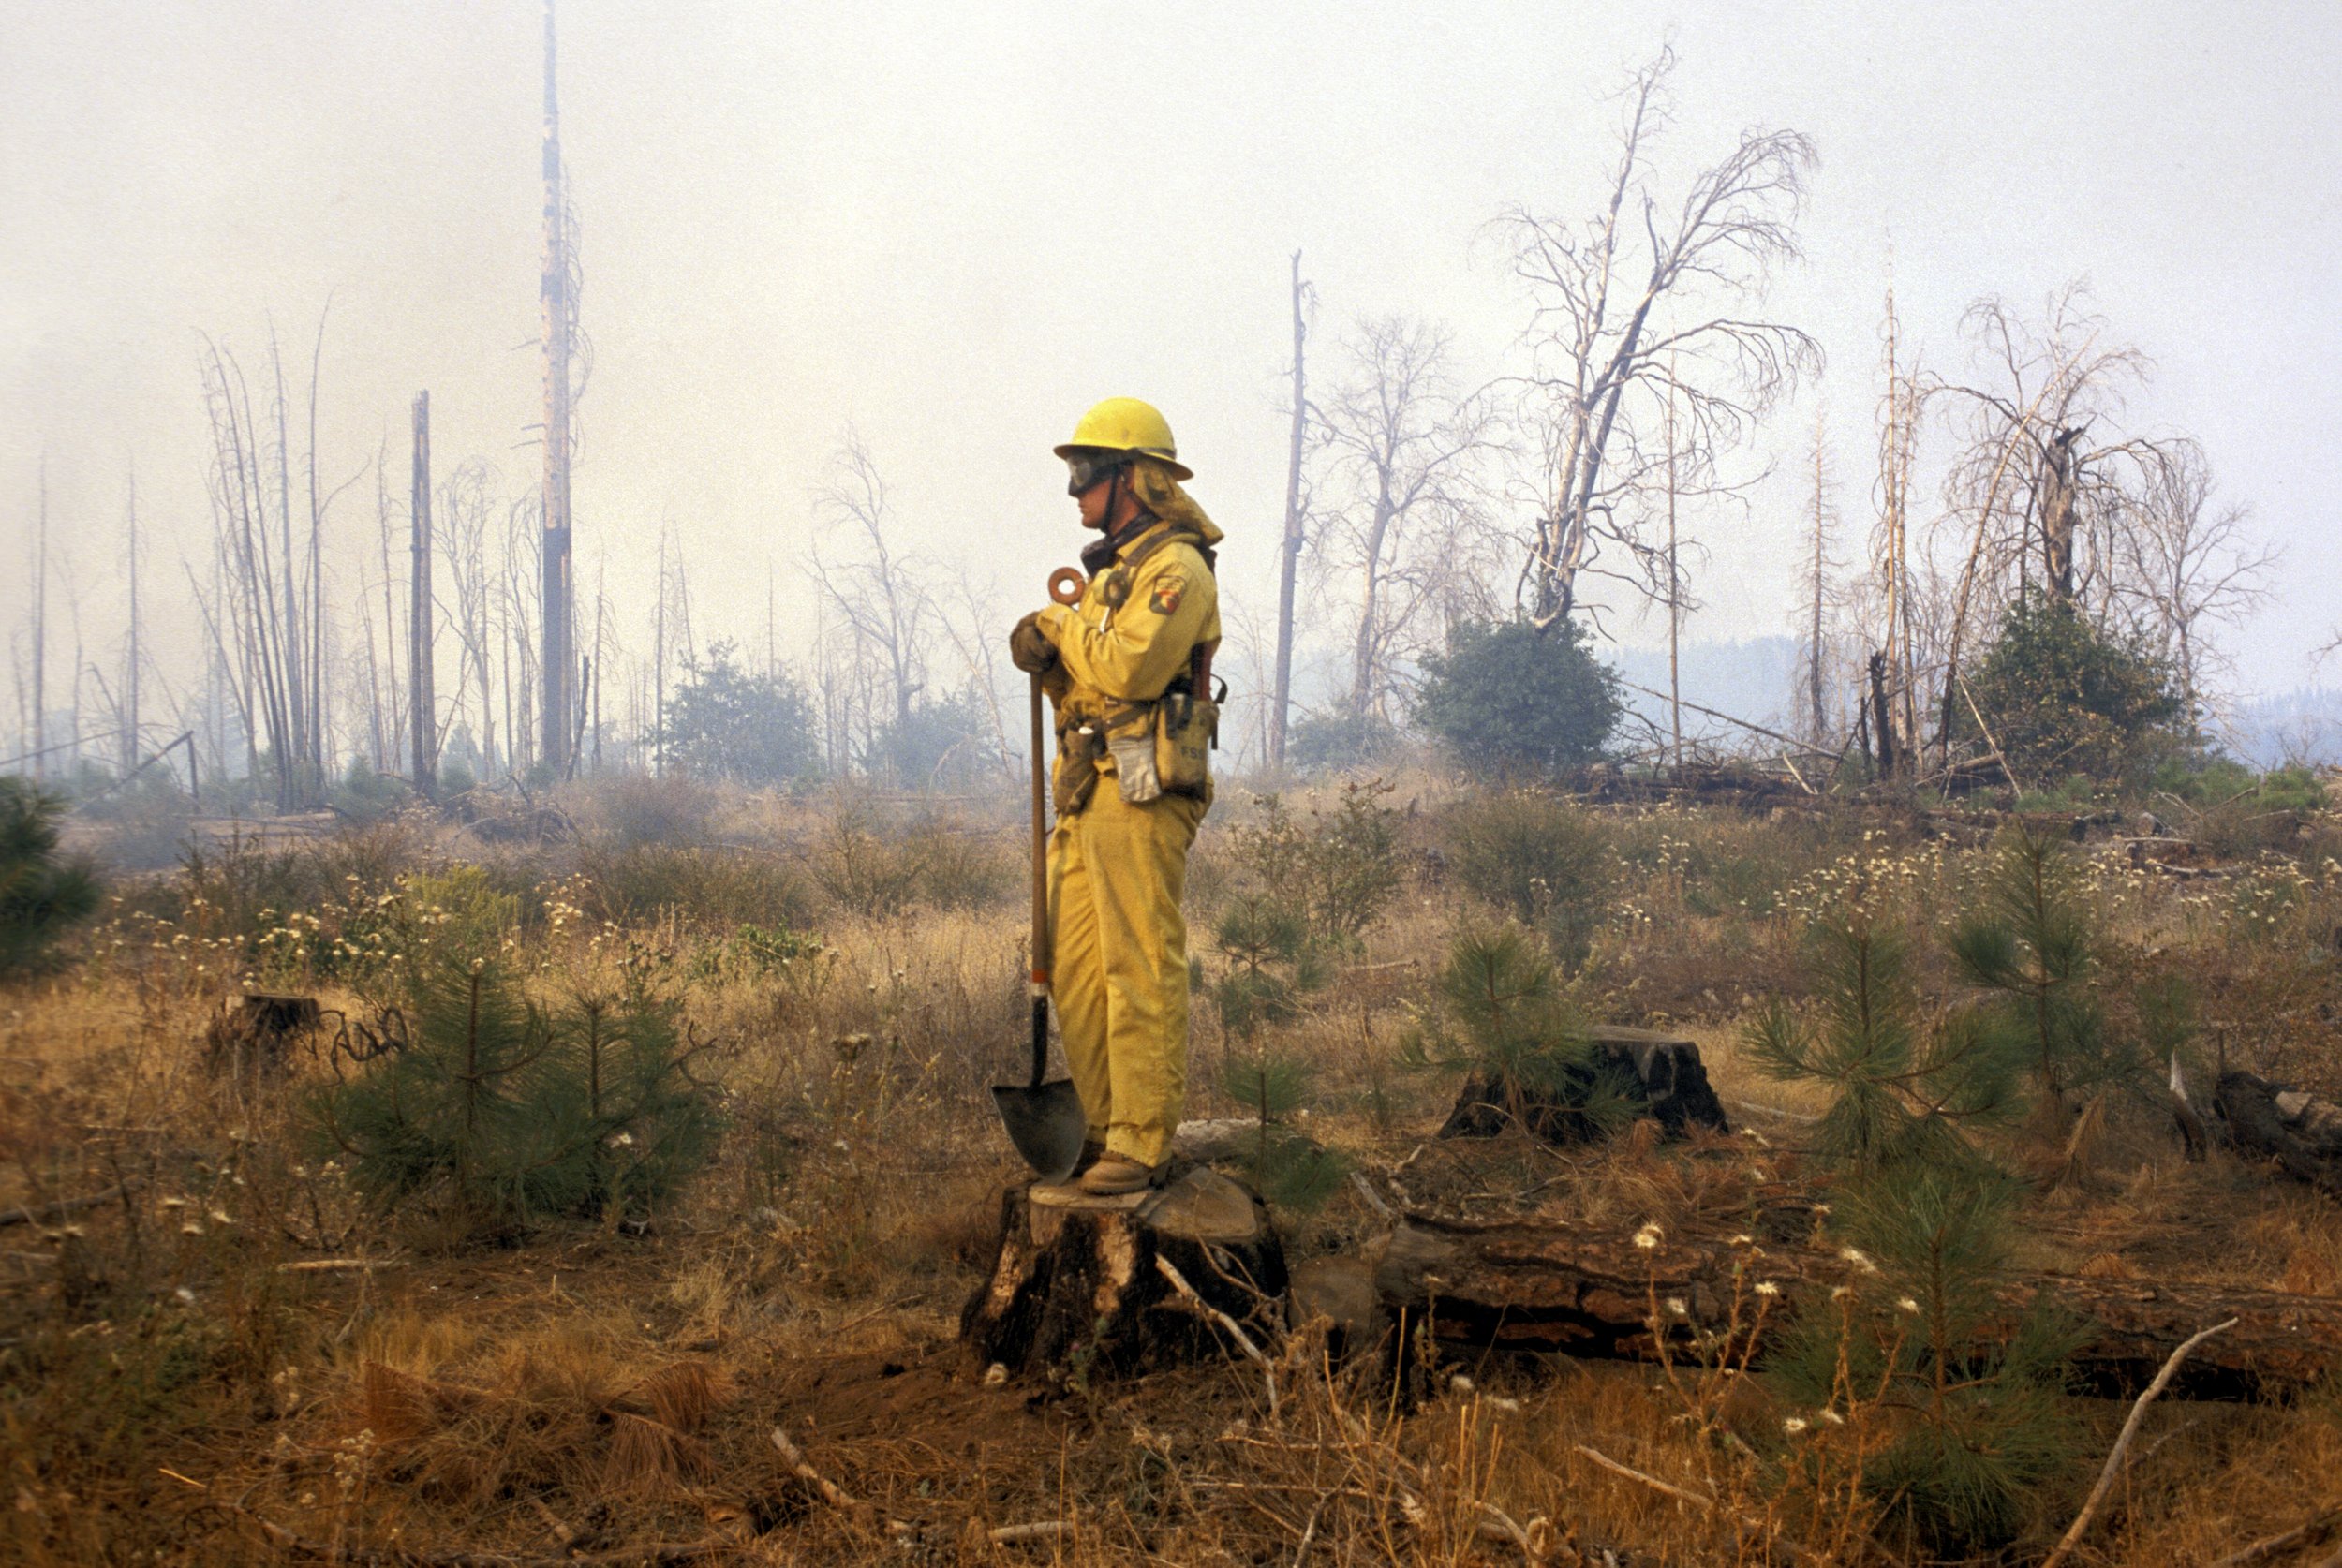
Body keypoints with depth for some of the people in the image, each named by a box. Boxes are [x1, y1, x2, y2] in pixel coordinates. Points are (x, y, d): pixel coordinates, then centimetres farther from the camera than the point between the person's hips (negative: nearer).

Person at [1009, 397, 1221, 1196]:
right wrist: (1044, 652, 0)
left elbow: (1130, 667, -22)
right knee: (1076, 972, 10)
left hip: (1141, 797, -10)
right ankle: (1105, 1129, 18)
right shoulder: (1114, 570, 22)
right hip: (1088, 794, 10)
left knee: (1140, 972, -8)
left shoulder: (1175, 569, -8)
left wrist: (1064, 625, -5)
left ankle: (1142, 1146, -5)